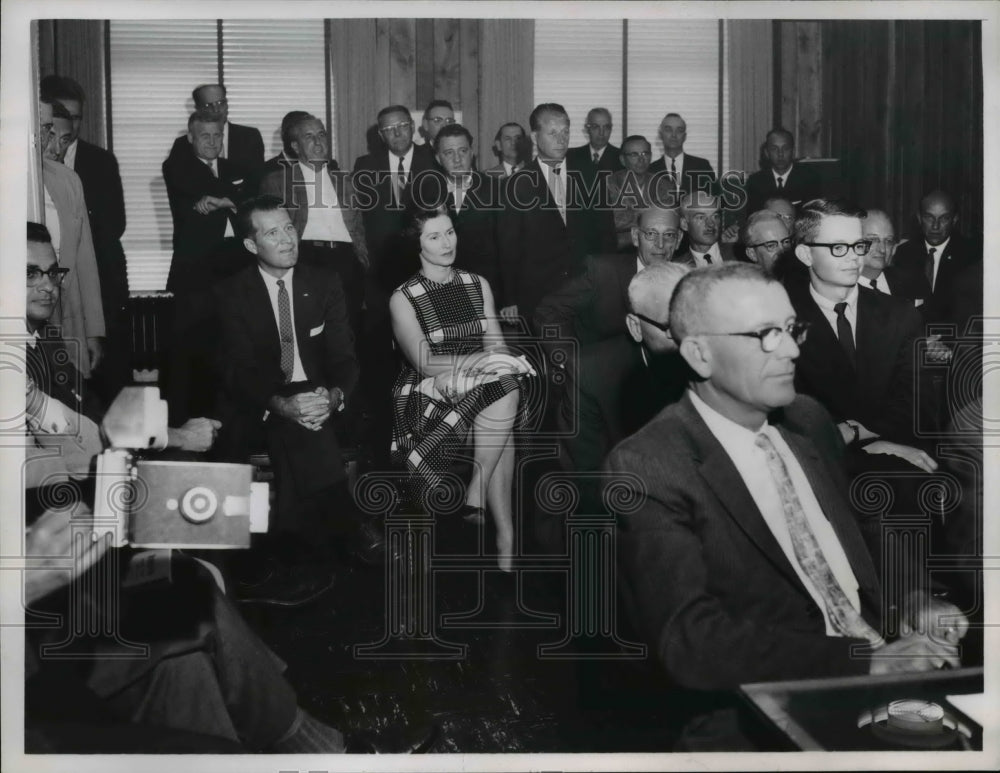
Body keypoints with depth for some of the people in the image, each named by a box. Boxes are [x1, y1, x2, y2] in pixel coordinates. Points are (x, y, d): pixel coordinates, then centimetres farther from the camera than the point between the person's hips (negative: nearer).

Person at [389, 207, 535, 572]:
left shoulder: (478, 285, 13)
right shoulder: (403, 298, -1)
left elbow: (496, 347, 3)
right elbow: (425, 363, -13)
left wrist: (456, 371, -19)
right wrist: (478, 360, -27)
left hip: (482, 389, 4)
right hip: (428, 395, -4)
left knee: (504, 379, -32)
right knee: (505, 383, -31)